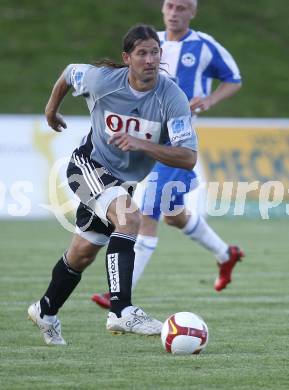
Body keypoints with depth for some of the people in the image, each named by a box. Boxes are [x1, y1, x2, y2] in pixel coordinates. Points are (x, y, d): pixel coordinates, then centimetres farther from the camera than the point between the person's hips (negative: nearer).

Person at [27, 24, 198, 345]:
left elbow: (189, 158, -26)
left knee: (83, 254, 17)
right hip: (88, 165, -4)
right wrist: (52, 108, 19)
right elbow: (69, 73, 3)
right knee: (129, 218, -32)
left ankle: (46, 311, 43)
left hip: (124, 182, 4)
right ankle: (121, 312, -40)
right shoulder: (101, 80, -21)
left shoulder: (173, 98, -21)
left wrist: (142, 144, -37)